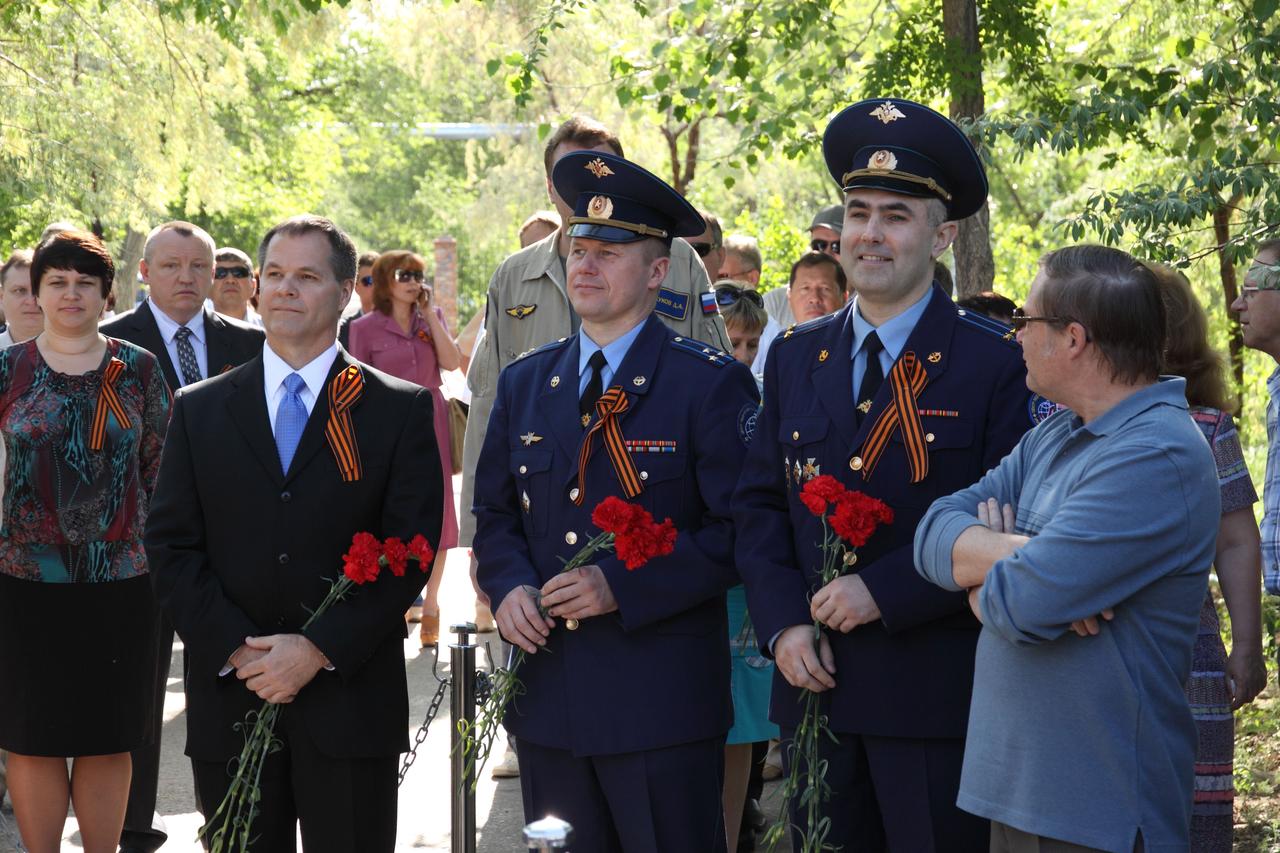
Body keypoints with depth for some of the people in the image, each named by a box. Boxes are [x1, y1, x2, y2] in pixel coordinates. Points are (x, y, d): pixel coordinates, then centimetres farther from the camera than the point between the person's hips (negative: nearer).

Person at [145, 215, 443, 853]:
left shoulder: (402, 410, 3)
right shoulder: (199, 410, 9)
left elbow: (410, 548, -4)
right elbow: (170, 547, 4)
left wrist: (320, 650, -13)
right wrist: (236, 650, -10)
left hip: (350, 699, -2)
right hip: (227, 698, 2)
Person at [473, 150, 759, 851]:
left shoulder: (711, 384, -4)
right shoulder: (523, 384, 13)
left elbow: (739, 531, -10)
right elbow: (495, 516, 18)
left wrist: (622, 585, -18)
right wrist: (509, 587, -3)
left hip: (663, 705, -5)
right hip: (545, 693, 5)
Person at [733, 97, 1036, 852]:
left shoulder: (996, 364, -5)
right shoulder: (796, 359, 11)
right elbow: (759, 506, 11)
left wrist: (882, 590, -17)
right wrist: (783, 625, -3)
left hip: (938, 696, -4)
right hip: (814, 682, 5)